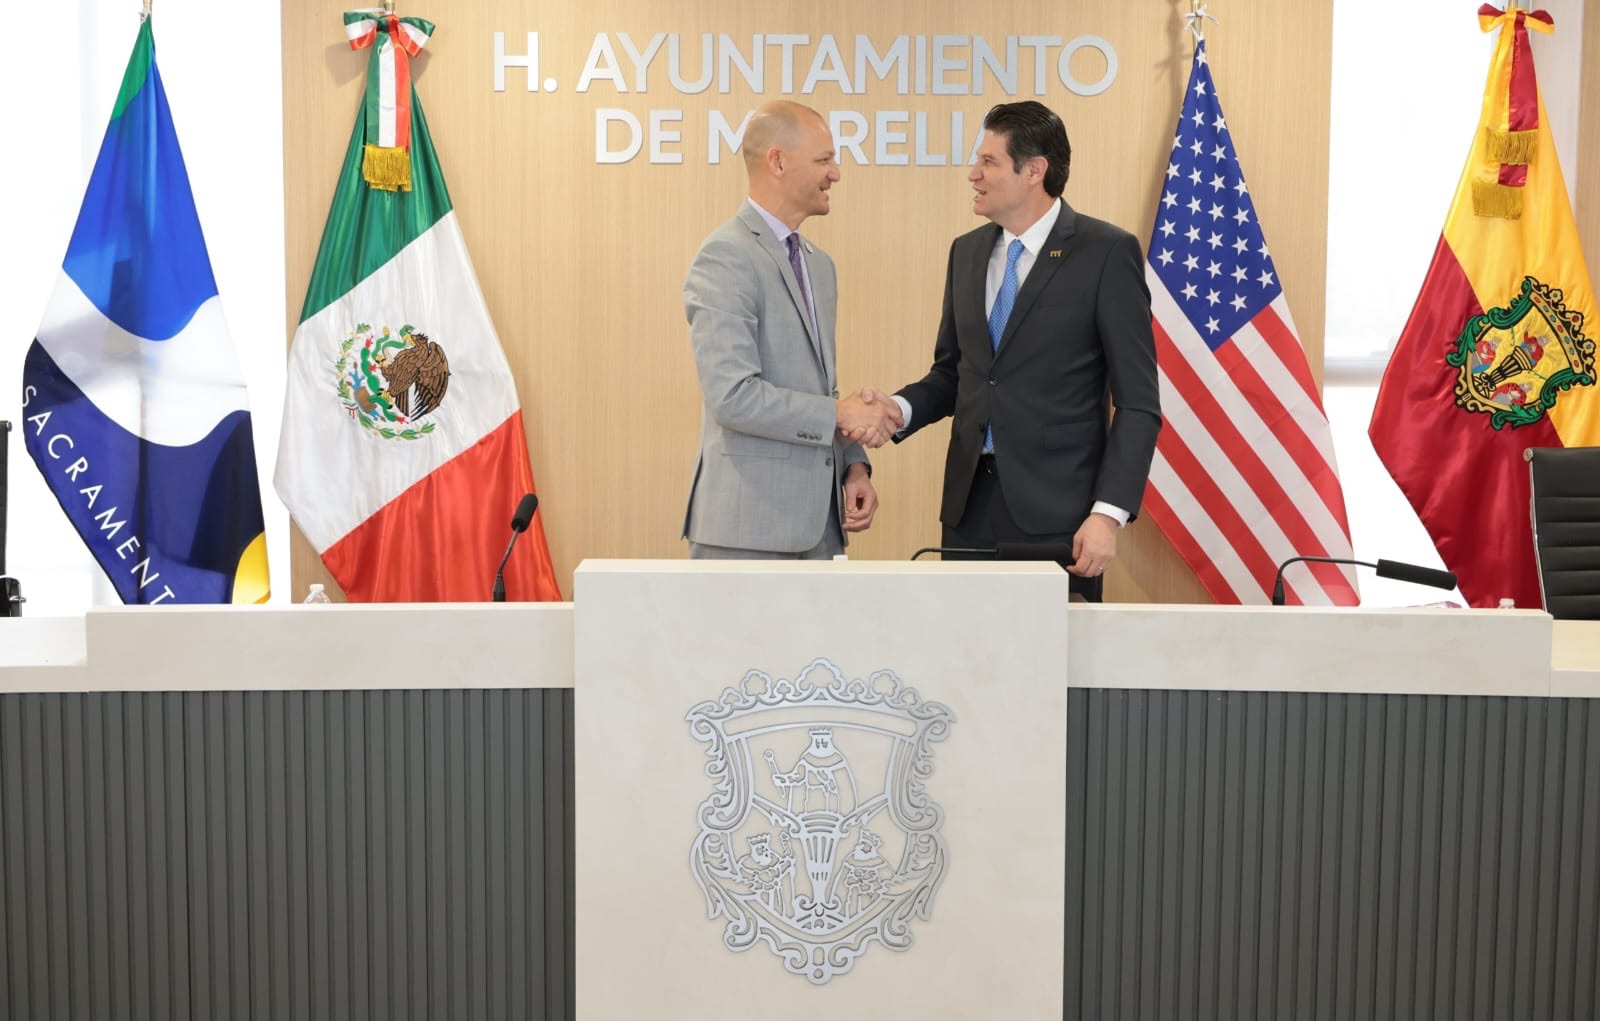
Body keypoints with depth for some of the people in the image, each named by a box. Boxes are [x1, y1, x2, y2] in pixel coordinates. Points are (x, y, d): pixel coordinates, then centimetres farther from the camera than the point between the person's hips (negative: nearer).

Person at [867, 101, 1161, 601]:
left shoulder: (1107, 252, -6)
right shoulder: (967, 251, 12)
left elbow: (1139, 403, -7)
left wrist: (1109, 513, -15)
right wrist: (900, 408, -2)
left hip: (1056, 512, -5)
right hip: (970, 504, 5)